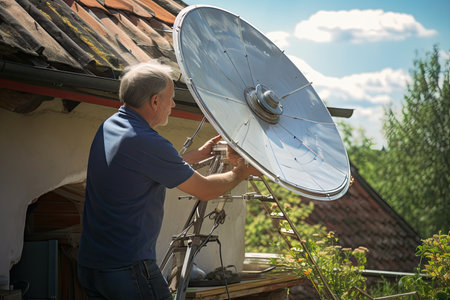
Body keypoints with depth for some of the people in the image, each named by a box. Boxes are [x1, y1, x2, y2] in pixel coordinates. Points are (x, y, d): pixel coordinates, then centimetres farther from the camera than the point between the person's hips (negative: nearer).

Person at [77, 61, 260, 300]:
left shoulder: (109, 127, 7)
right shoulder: (146, 143, -19)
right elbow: (205, 190, -8)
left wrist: (200, 154, 25)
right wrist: (241, 173, 8)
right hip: (127, 269, -9)